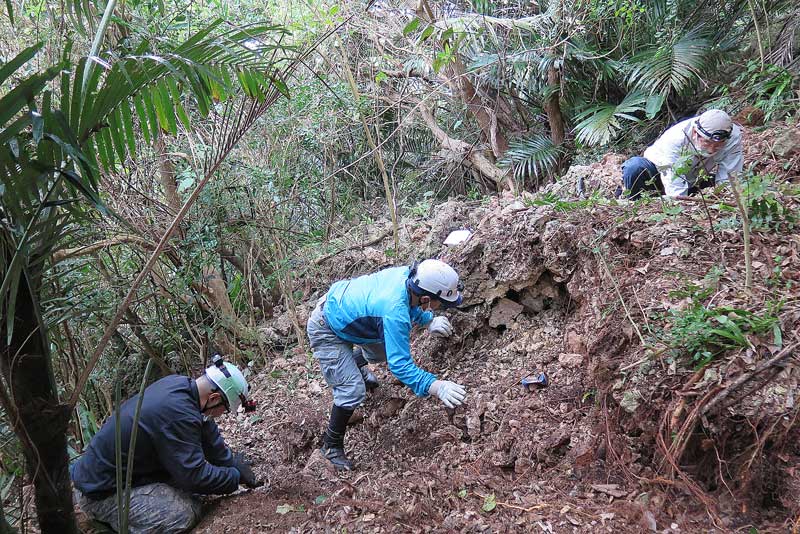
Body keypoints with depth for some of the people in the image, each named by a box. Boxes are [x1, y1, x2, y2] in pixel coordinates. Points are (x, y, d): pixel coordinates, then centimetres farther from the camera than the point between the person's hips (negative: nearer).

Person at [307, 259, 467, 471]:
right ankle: (332, 445, 9)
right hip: (326, 332, -8)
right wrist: (436, 386, -45)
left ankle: (357, 364, 56)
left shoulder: (407, 274, -16)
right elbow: (400, 365, -37)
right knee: (353, 391, -13)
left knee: (384, 351, 24)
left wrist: (429, 321, 0)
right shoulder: (395, 313, -39)